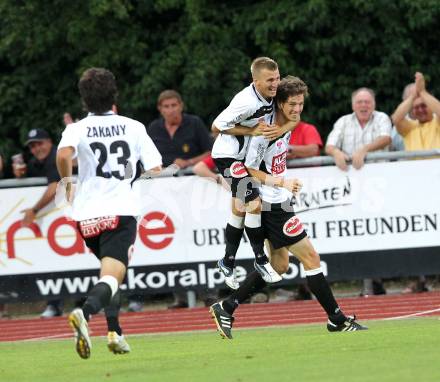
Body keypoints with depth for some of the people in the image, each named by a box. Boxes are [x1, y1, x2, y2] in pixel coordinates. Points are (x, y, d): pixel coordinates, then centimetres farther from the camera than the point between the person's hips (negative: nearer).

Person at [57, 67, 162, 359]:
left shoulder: (78, 129, 3)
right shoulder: (134, 127, 7)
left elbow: (63, 154, -19)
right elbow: (156, 169, 5)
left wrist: (67, 182, -1)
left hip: (86, 214, 3)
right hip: (121, 210, -2)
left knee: (111, 269, 26)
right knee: (111, 277, -14)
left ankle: (115, 332, 22)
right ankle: (84, 312, -43)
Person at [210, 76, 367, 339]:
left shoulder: (288, 126, 7)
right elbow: (250, 170, -17)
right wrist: (282, 182, -22)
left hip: (279, 203, 10)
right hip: (272, 206, -10)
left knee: (280, 266, 13)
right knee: (311, 257, -5)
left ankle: (226, 308, 13)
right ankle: (337, 320, 2)